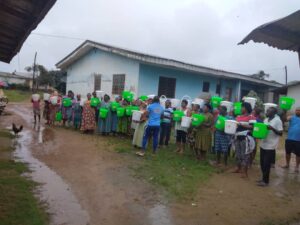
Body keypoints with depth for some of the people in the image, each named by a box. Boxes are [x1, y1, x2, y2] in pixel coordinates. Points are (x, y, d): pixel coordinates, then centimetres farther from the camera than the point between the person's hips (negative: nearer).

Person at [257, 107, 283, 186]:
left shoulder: (278, 121, -12)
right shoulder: (265, 120, 9)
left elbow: (280, 133, -13)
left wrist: (272, 129, -28)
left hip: (271, 146, -7)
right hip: (263, 144, 7)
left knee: (267, 164, 0)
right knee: (262, 163, 13)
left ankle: (265, 181, 13)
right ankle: (263, 178, 28)